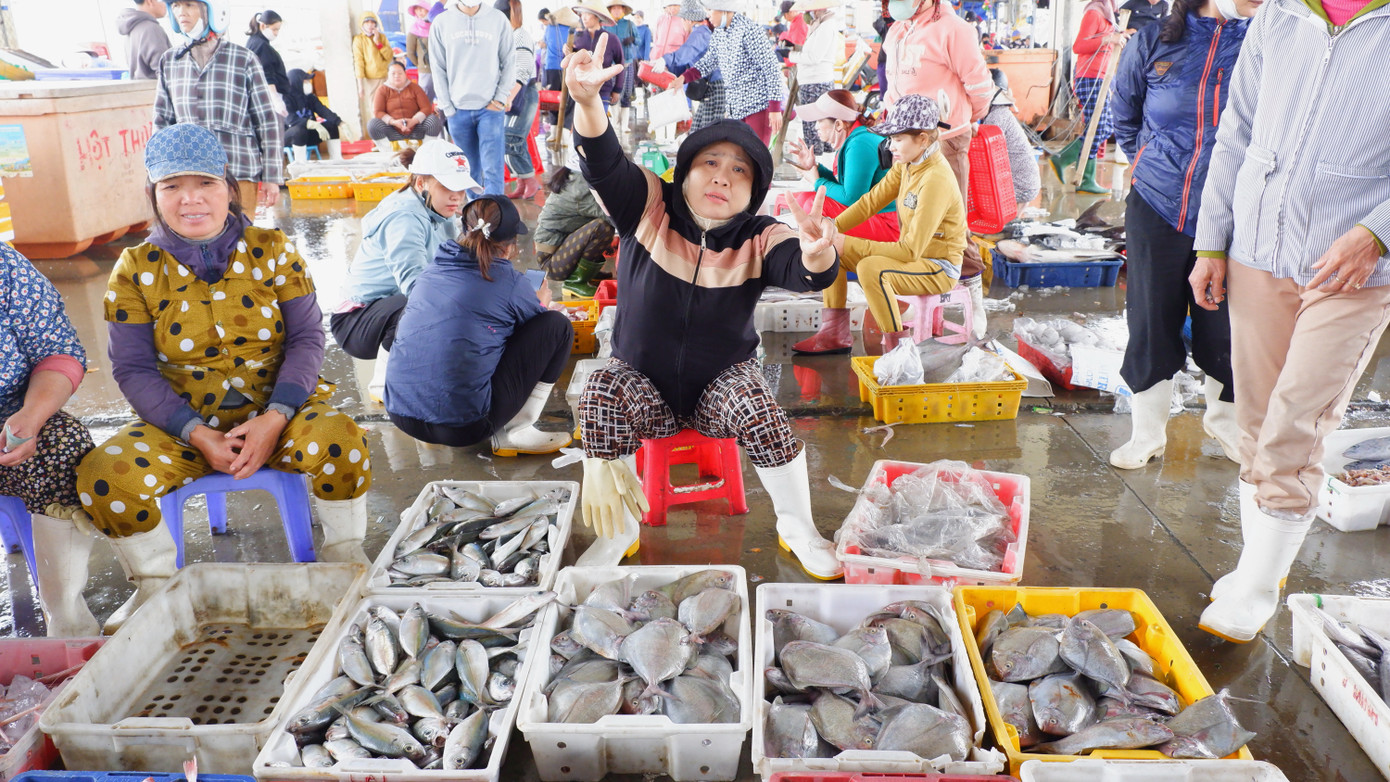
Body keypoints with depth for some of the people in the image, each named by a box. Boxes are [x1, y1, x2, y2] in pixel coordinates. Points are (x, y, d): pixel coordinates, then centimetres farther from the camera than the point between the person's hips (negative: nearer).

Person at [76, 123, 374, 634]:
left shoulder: (272, 251, 0)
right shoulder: (136, 270, 0)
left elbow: (307, 339, -3)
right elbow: (132, 369, -2)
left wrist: (273, 420, -18)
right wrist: (199, 436, -16)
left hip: (277, 411, -1)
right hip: (182, 424, 1)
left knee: (340, 440, -32)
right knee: (103, 477, -25)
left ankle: (344, 555, -4)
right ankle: (156, 584, 3)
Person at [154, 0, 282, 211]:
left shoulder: (244, 60, -1)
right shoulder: (169, 61, 11)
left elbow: (268, 122, 0)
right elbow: (162, 121, 17)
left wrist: (271, 177, -1)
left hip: (239, 176, -3)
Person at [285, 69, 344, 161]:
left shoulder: (310, 97, 4)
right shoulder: (286, 98, -16)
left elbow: (324, 111, -10)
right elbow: (291, 119, -31)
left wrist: (341, 123, -28)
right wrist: (315, 125, -44)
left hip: (307, 135, 6)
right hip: (289, 137, -6)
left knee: (331, 125, -10)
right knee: (300, 129, -37)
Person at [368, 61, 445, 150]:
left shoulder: (414, 87, 5)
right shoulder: (382, 90, 4)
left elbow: (427, 108, -3)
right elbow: (377, 112, -5)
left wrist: (414, 120, -22)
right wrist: (393, 122, -22)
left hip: (416, 129, 1)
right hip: (394, 132, 0)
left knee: (434, 120, -25)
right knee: (372, 124, -27)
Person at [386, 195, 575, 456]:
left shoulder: (432, 271, 10)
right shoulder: (509, 282, -5)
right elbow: (540, 335, 13)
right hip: (462, 429, -6)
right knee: (558, 326, 4)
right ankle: (516, 432, 6)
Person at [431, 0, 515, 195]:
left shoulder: (499, 20, 2)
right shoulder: (441, 23, 3)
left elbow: (509, 63, 5)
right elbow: (438, 69, 5)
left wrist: (500, 98, -4)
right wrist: (447, 108, 0)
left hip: (490, 108, -1)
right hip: (458, 109, 1)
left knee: (493, 169, -9)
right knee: (469, 170, 9)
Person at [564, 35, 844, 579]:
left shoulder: (759, 241, -11)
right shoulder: (648, 208, -9)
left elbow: (804, 274, -30)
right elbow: (603, 162, -25)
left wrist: (817, 254, -57)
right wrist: (587, 102, -47)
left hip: (722, 382, -1)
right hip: (641, 381, 1)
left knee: (756, 406, -32)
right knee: (600, 394, -30)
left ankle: (797, 526, -7)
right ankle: (619, 532, -9)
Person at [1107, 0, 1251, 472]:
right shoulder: (1153, 43, -1)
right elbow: (1124, 117, 15)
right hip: (1156, 210, 1)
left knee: (1226, 326, 9)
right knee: (1151, 324, 7)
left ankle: (1225, 419, 36)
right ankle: (1147, 432, 25)